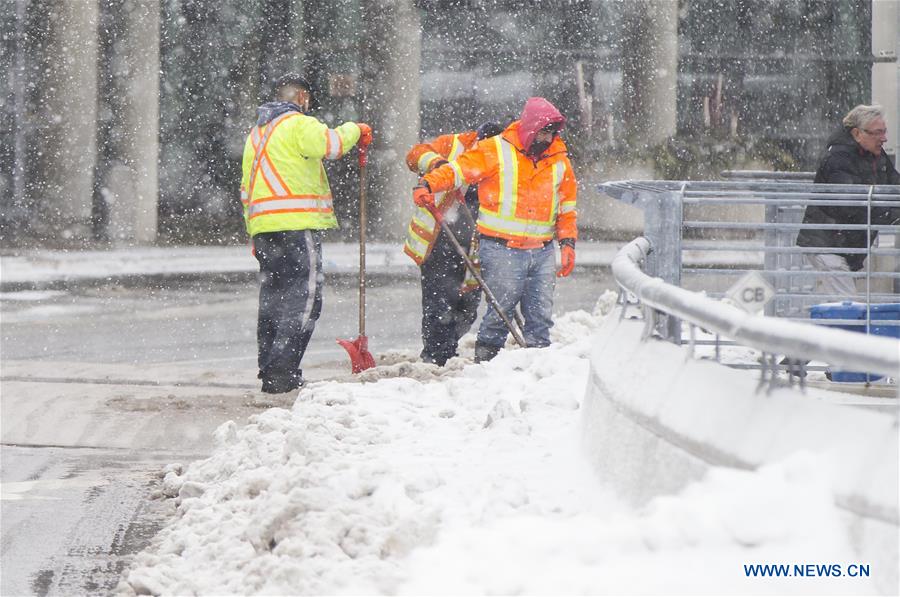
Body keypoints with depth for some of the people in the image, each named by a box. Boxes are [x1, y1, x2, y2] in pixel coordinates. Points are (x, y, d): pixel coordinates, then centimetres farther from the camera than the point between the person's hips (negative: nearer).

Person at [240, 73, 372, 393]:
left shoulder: (256, 132, 23)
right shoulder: (298, 124, -4)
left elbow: (247, 189, 23)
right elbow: (331, 143, -20)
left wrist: (253, 236, 24)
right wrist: (355, 130, 1)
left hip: (263, 226, 8)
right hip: (297, 223, -8)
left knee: (272, 297, 12)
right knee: (303, 298, -8)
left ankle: (269, 371, 12)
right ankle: (282, 373, -15)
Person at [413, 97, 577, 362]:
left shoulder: (559, 160, 12)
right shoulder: (496, 151, -3)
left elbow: (566, 207, 20)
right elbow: (458, 169, -7)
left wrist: (567, 242, 10)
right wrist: (428, 185, -23)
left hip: (542, 251, 5)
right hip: (502, 248, -5)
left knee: (541, 315, 4)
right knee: (501, 309, -9)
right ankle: (484, 360, 2)